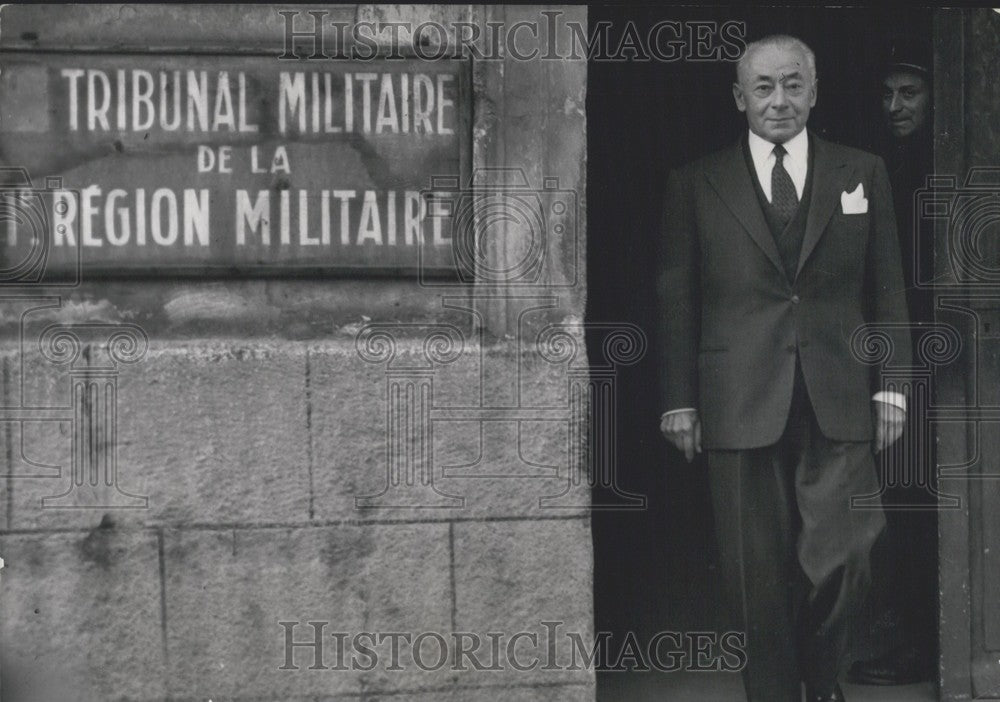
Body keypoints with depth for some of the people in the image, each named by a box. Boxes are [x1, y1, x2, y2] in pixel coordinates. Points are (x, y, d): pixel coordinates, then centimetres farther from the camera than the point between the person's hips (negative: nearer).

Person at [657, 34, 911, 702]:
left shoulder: (863, 174, 10)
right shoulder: (696, 184, 7)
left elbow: (888, 290, 10)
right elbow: (676, 300, 6)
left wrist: (891, 387, 3)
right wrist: (680, 399, 1)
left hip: (839, 403, 1)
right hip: (742, 406, 0)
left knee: (842, 561, -5)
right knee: (760, 573, 1)